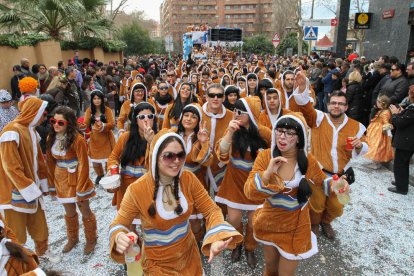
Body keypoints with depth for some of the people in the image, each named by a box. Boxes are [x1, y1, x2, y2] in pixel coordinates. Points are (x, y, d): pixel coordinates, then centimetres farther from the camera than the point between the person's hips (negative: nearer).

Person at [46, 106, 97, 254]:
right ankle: (72, 238, 43)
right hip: (61, 181, 5)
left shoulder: (77, 139, -21)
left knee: (85, 211, 10)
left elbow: (83, 165, -18)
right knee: (69, 212, 21)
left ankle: (91, 240, 32)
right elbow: (50, 162, 5)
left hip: (76, 180, -5)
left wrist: (81, 190, -16)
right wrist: (52, 184, 7)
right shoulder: (51, 138, -2)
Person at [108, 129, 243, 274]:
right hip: (157, 262, -3)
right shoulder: (137, 190, -23)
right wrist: (119, 237, -36)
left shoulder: (189, 179, -15)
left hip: (189, 253, 4)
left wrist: (216, 238, -31)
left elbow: (211, 210, -11)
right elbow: (118, 224, -12)